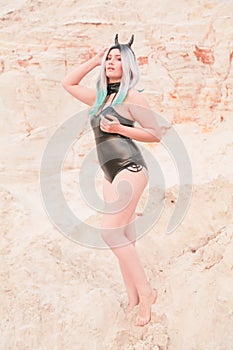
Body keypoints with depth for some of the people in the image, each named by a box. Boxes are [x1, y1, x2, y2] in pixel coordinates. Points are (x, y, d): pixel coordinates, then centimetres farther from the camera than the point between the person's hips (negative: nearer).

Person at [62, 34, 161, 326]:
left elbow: (156, 134, -6)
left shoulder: (132, 97, -4)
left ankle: (145, 291, -6)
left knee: (111, 231, -16)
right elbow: (68, 84, 26)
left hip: (130, 170, -8)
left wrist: (119, 128, -15)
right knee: (124, 237, 7)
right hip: (111, 174, 8)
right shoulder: (100, 98, 16)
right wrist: (93, 61, 19)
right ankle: (133, 299, 13)